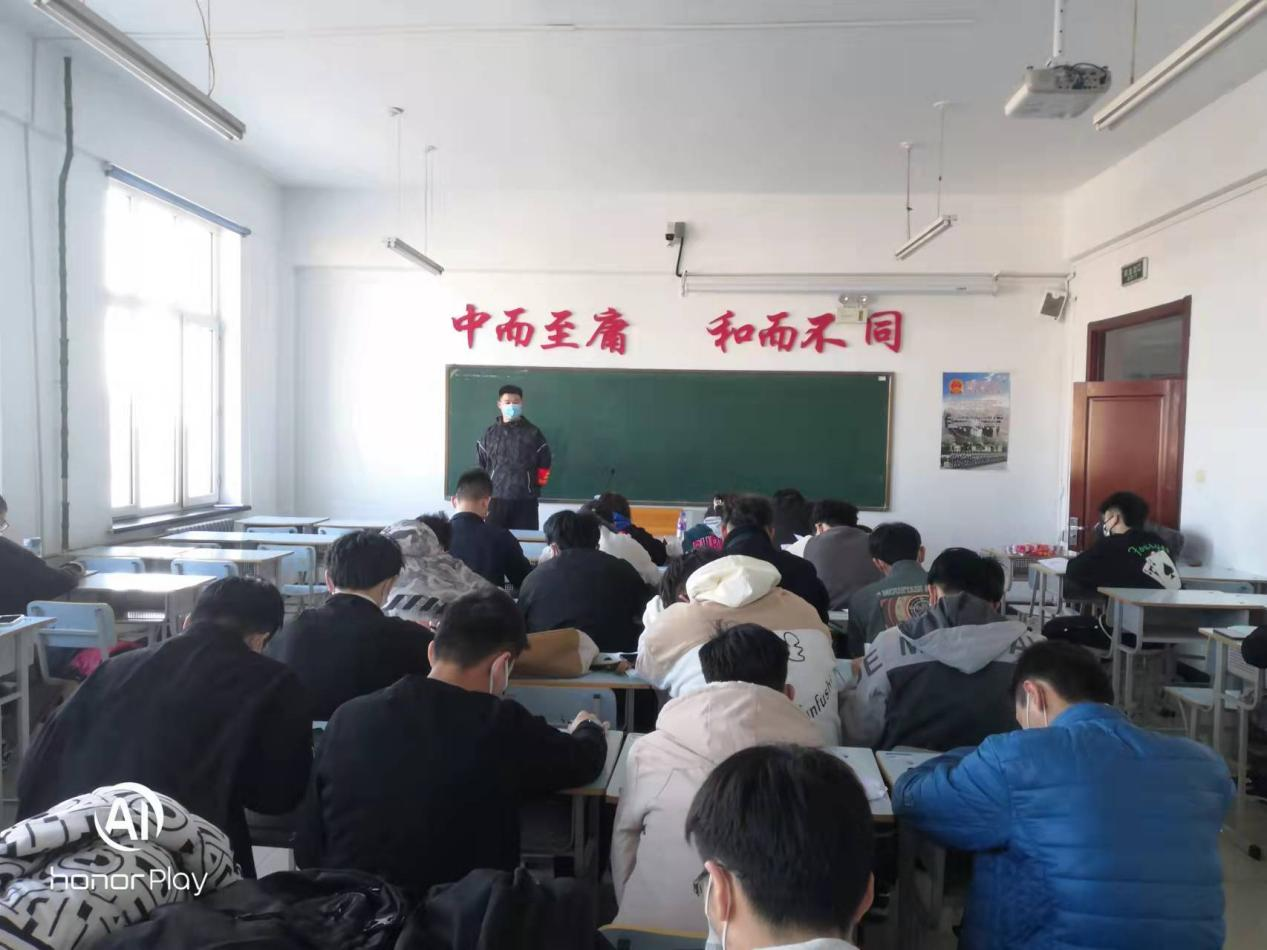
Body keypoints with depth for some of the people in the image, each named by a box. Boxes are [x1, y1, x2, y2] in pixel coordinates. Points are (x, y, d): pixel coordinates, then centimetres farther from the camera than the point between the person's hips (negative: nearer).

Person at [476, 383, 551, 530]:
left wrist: (537, 482, 2)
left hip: (526, 499, -1)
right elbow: (480, 464, 13)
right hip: (495, 498, 1)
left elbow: (544, 463, 9)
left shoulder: (533, 433, 7)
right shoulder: (489, 433, 10)